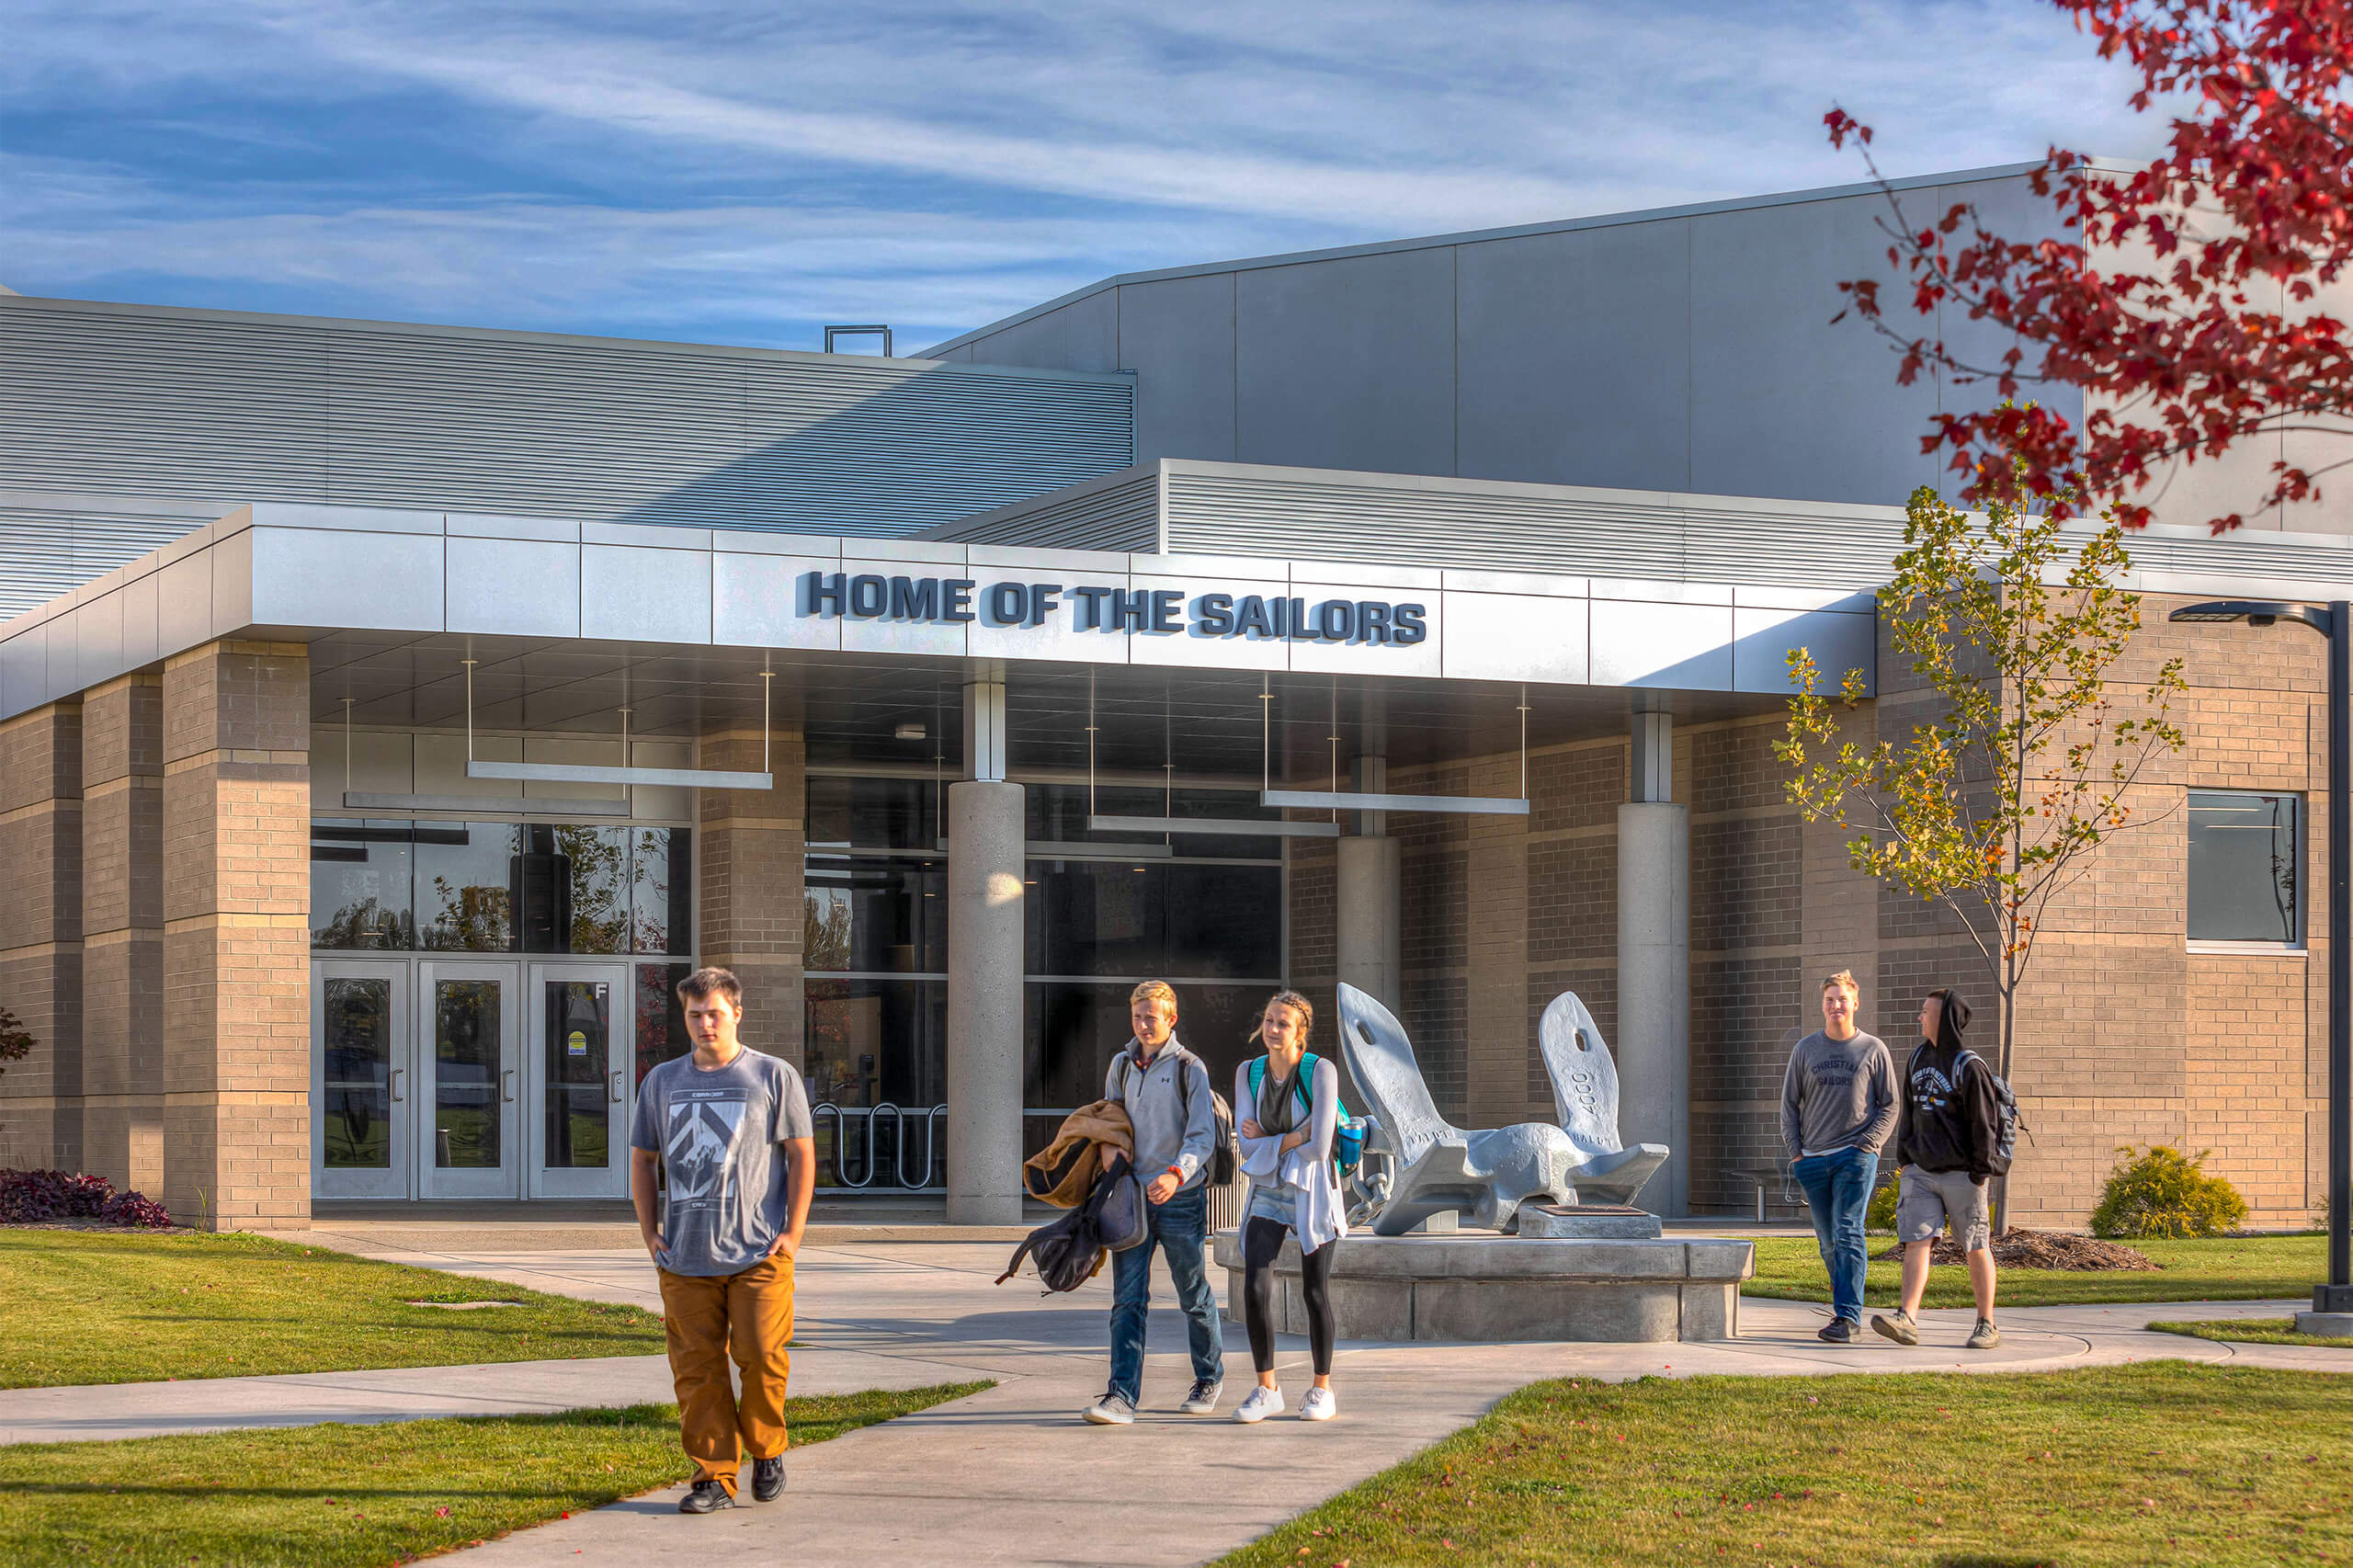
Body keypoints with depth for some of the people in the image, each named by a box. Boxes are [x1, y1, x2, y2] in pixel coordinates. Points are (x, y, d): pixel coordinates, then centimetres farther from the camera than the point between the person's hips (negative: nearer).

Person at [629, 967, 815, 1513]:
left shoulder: (774, 1076, 3)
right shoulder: (662, 1081, 12)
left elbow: (803, 1155, 3)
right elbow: (642, 1159, 19)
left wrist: (793, 1231, -4)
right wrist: (648, 1232, 9)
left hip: (759, 1253, -3)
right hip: (685, 1258, 3)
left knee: (762, 1356, -8)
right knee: (697, 1367, 0)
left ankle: (766, 1451, 17)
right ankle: (714, 1477, 6)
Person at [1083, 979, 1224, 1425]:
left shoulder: (1189, 1068, -4)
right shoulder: (1121, 1066, 11)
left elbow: (1202, 1135, -11)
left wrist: (1176, 1174, -27)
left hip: (1180, 1199, -3)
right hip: (1131, 1195, 4)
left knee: (1194, 1295, 8)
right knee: (1128, 1299, -5)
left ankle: (1209, 1378, 27)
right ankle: (1122, 1396, -11)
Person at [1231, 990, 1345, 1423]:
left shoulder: (1321, 1071, -13)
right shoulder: (1248, 1073, 1)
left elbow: (1318, 1148, -19)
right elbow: (1248, 1146, -4)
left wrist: (1268, 1142, -8)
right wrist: (1295, 1138, -13)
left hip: (1313, 1192, -3)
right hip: (1267, 1193, 3)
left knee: (1314, 1292, 3)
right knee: (1254, 1289, -9)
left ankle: (1322, 1389, 19)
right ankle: (1266, 1390, 2)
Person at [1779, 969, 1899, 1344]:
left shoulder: (1873, 1049, 3)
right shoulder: (1805, 1049, 10)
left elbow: (1889, 1106, 5)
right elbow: (1789, 1104, 14)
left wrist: (1867, 1145, -7)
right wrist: (1795, 1150, 4)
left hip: (1856, 1157, -4)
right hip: (1813, 1159, 4)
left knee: (1848, 1233, -14)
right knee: (1828, 1241, 8)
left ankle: (1848, 1316, -17)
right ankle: (1845, 1303, 22)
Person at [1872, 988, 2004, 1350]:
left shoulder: (1969, 1066, -11)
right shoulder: (1919, 1058, 10)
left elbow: (1986, 1122, -10)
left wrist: (1981, 1171, -11)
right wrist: (1903, 1157, 14)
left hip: (1961, 1174, -6)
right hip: (1921, 1171, 6)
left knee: (1976, 1248, 3)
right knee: (1917, 1242, -7)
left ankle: (1987, 1326, 11)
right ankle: (1907, 1320, -16)